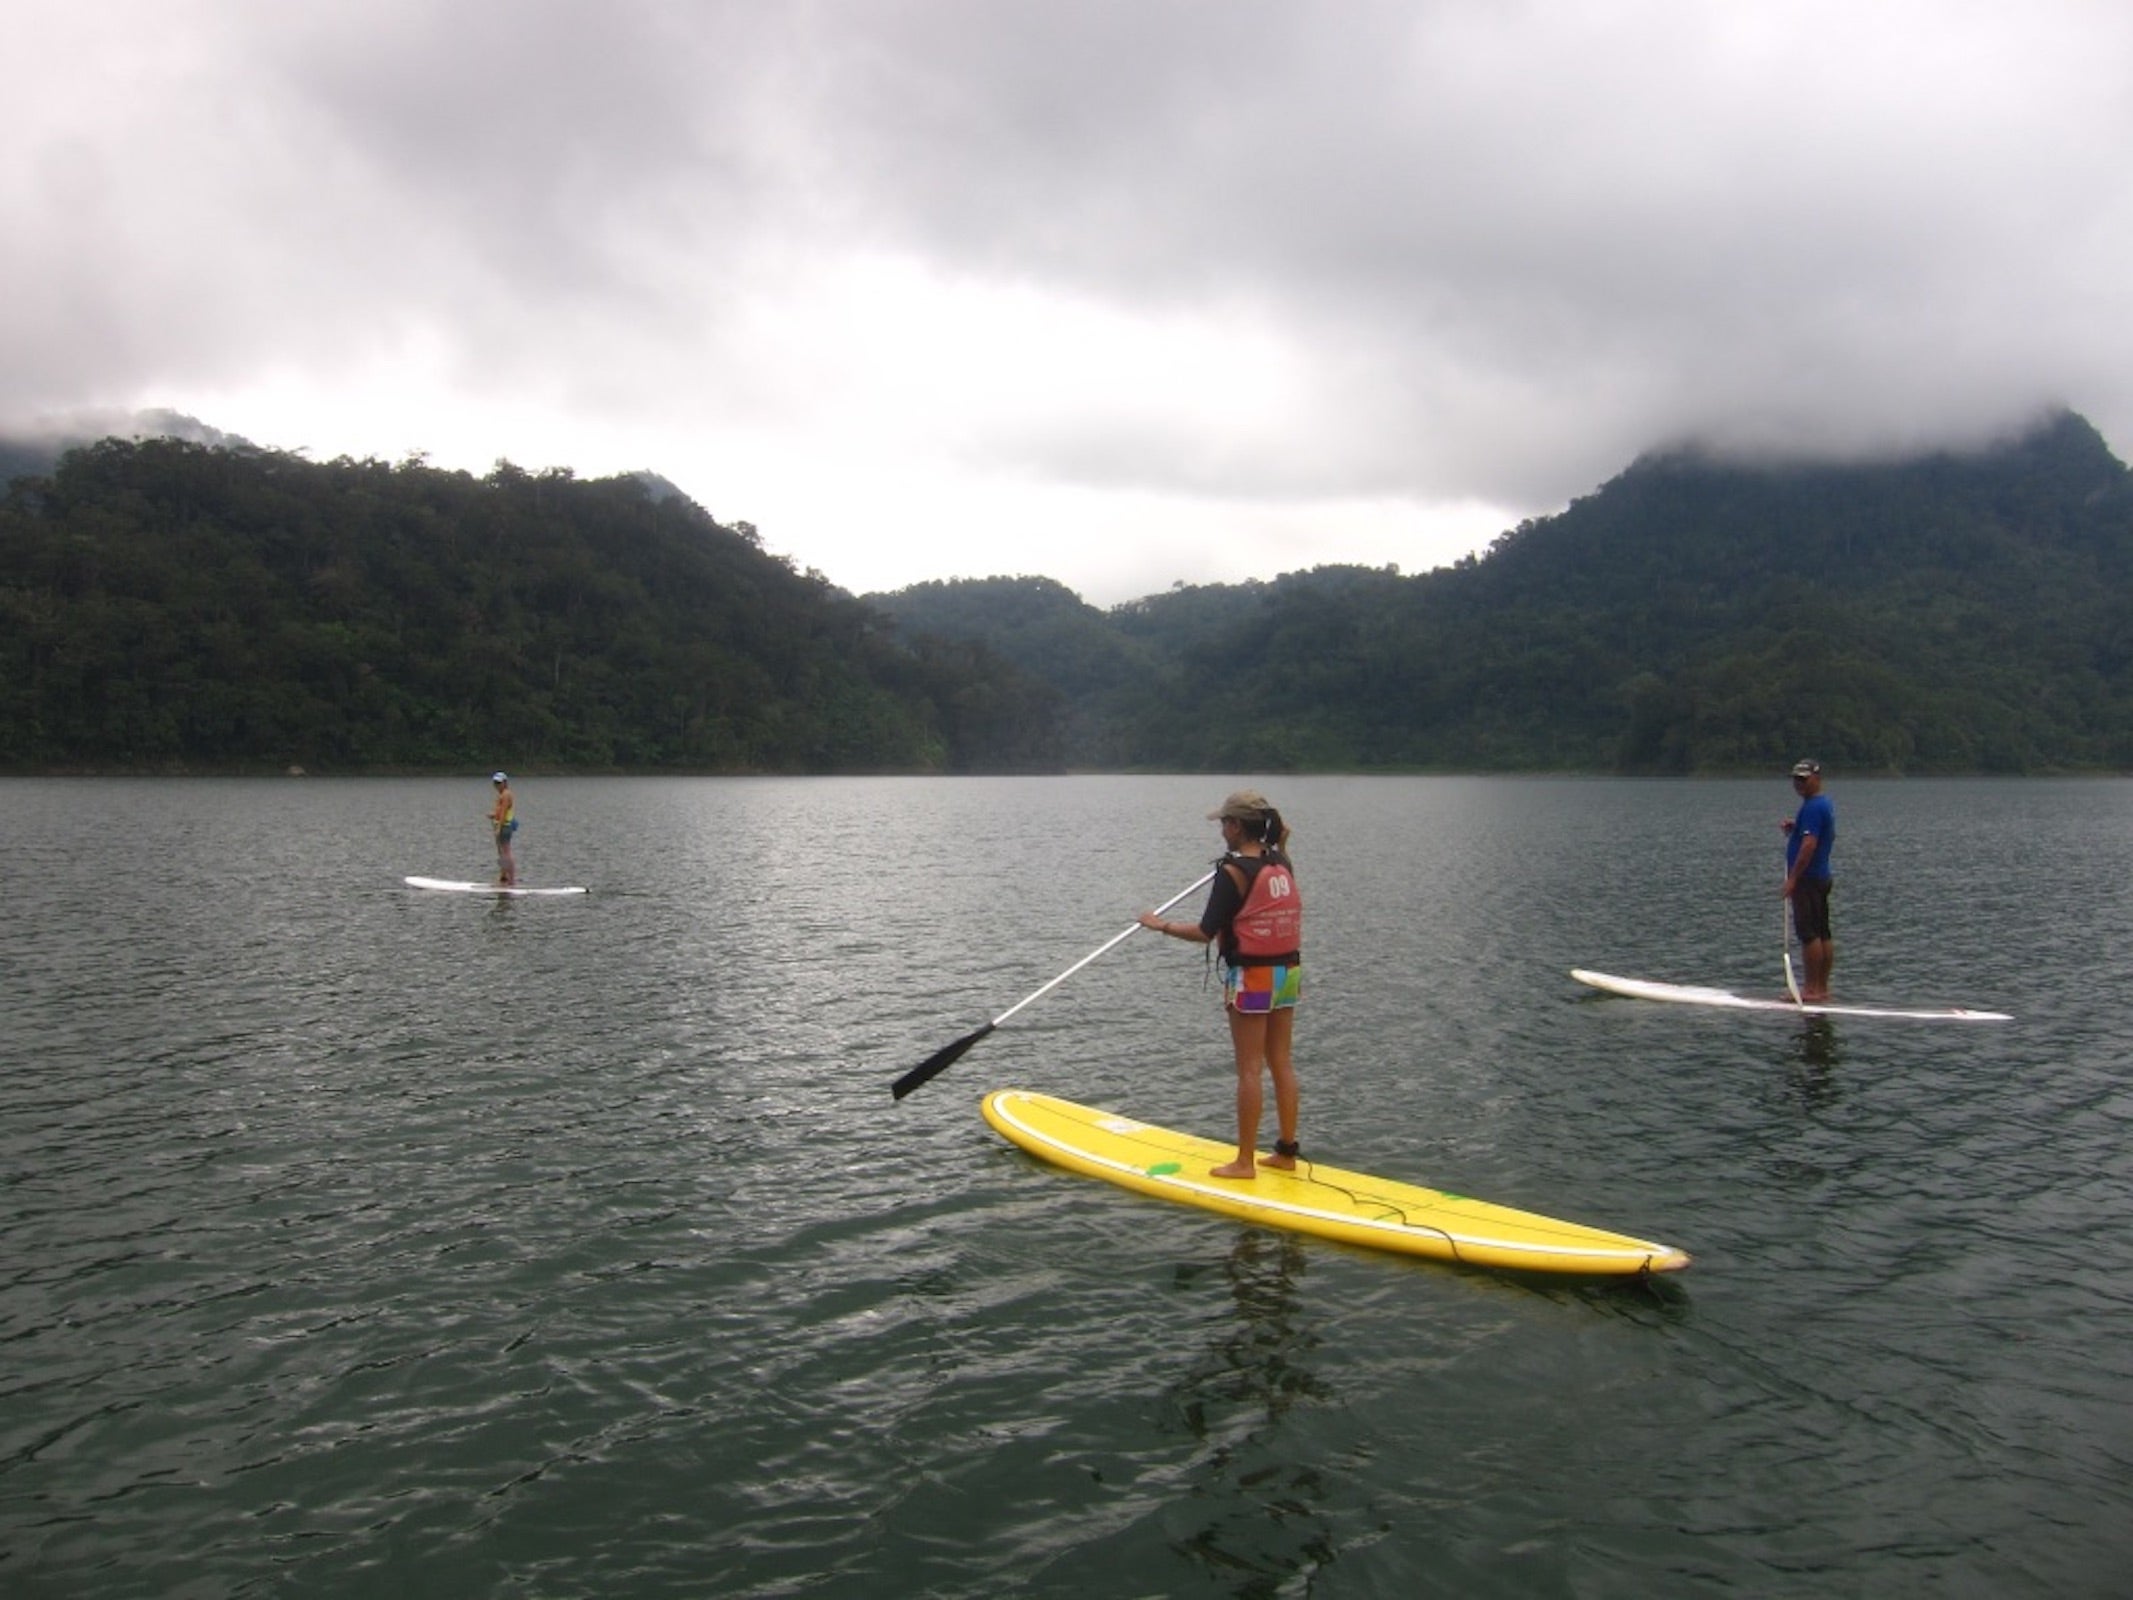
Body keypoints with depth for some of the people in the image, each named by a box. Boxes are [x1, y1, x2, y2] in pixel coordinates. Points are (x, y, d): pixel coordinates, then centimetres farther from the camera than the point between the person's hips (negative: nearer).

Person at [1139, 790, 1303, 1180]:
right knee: (1282, 1065, 13)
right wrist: (1280, 846, 26)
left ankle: (1245, 1161, 5)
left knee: (1250, 1070, -1)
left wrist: (1161, 925, -1)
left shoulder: (1233, 871, -15)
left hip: (1251, 976, -7)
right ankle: (1286, 1152, 20)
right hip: (1288, 971, 7)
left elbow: (1205, 932, -15)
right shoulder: (1281, 864, 5)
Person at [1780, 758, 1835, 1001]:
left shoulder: (1812, 807, -16)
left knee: (1808, 933, -8)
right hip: (1822, 878, 11)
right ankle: (1822, 988, 15)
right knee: (1823, 934, 11)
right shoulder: (1825, 804, 16)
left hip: (1807, 879, -11)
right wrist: (1793, 829, 10)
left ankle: (1812, 989, -7)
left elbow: (1809, 845, -23)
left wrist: (1792, 878, -21)